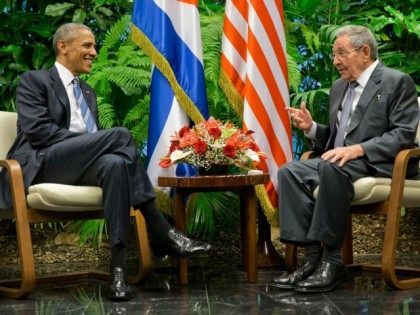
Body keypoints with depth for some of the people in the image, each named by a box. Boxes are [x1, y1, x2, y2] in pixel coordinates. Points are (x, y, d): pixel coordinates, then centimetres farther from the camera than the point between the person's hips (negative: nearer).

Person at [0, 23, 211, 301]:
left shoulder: (88, 92, 29)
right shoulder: (34, 81, 7)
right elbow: (37, 131, -9)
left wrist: (97, 145, -3)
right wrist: (88, 140, -15)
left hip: (79, 166, 6)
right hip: (42, 166, -6)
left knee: (114, 163, -33)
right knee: (120, 134, -27)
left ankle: (118, 267, -42)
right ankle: (161, 233, -26)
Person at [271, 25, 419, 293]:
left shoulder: (397, 82, -2)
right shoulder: (339, 87, 22)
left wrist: (357, 149, -24)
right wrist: (311, 127, 5)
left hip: (378, 164, -8)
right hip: (338, 160, 8)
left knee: (332, 168, -37)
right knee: (289, 171, -17)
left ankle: (332, 261, -32)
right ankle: (313, 257, -23)